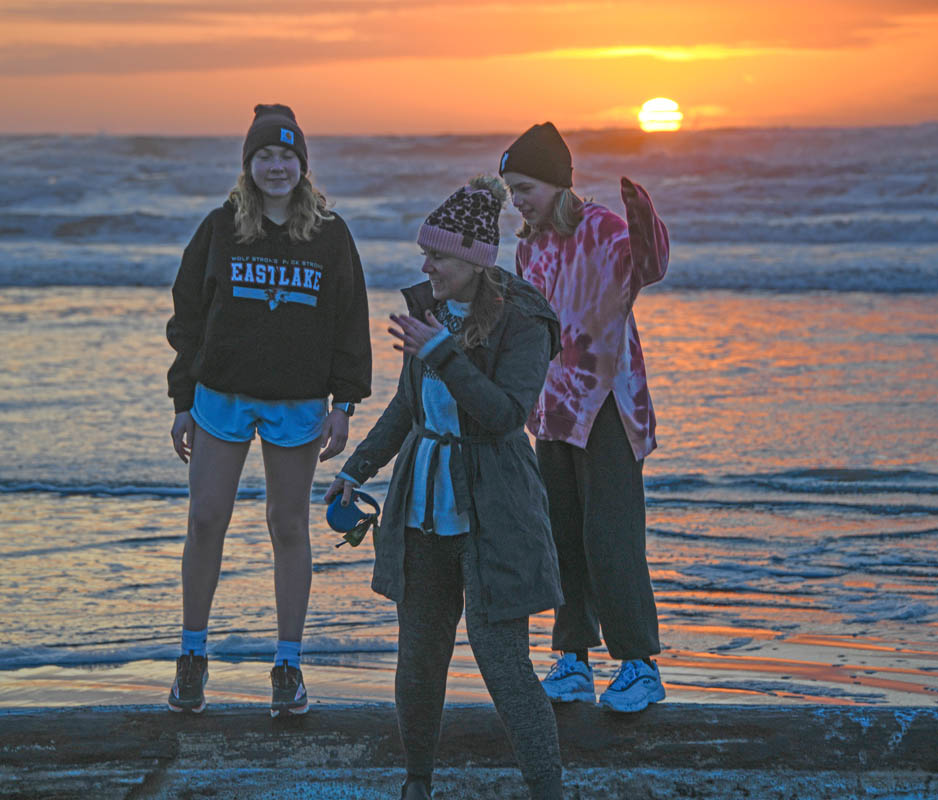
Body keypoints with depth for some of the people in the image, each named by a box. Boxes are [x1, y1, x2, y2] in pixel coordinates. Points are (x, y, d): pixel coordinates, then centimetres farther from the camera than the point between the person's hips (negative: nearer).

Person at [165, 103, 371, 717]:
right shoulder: (221, 229, 3)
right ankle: (193, 656, 12)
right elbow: (189, 316, 6)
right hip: (222, 396, 1)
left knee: (290, 527, 3)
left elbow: (350, 323, 4)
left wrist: (343, 403, -3)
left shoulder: (330, 235, 2)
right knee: (206, 521, -2)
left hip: (298, 404, -1)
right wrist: (183, 402, 2)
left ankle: (289, 665, 10)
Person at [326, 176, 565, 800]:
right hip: (424, 507, 6)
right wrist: (358, 467, 18)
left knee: (504, 660, -9)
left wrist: (441, 353, -25)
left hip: (490, 513, -6)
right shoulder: (427, 306, 7)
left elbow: (507, 413, -23)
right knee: (420, 654, 11)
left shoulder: (523, 323, -12)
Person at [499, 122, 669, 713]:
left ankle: (640, 665, -2)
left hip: (606, 404, -7)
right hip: (554, 408, 7)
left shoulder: (604, 230, -12)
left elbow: (648, 268, -34)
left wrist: (645, 223, -52)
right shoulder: (530, 247, 12)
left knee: (610, 537, -10)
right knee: (562, 537, 8)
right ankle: (574, 662, 17)